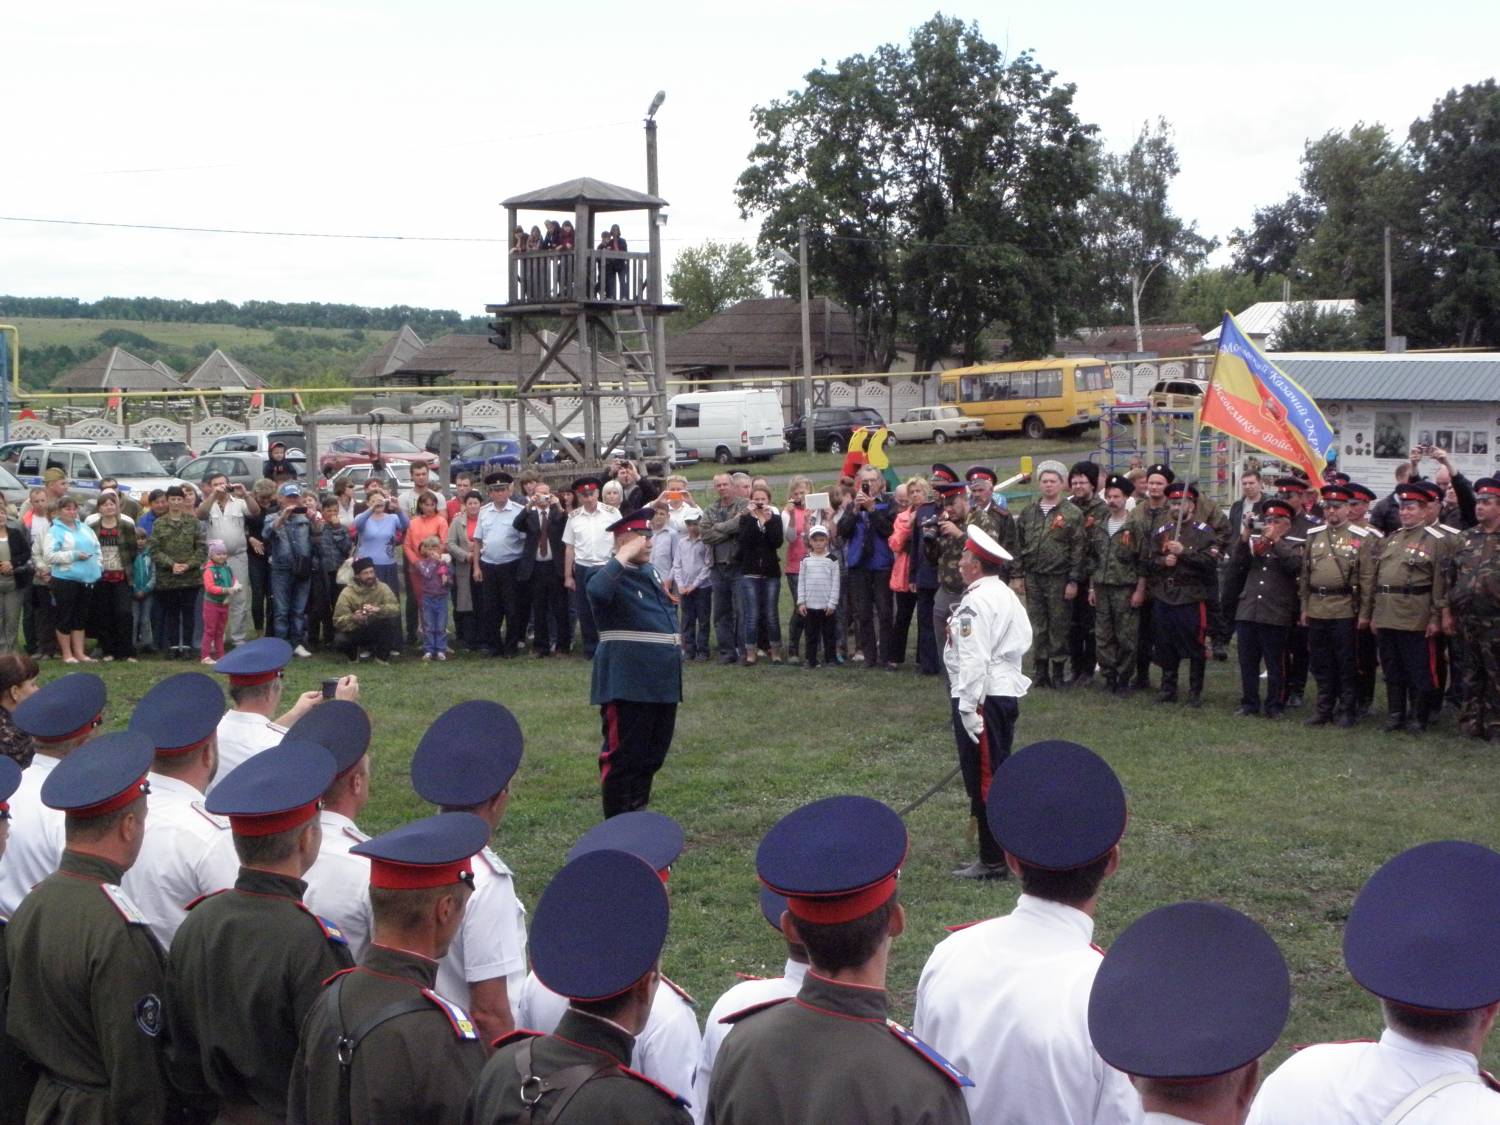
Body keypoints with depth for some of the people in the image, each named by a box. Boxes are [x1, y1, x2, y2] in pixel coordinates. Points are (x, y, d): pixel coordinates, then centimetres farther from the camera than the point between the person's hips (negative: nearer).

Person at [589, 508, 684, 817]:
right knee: (623, 756, -1)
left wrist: (674, 639, 17)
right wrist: (623, 557, -28)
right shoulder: (612, 576, -11)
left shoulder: (651, 572, 16)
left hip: (662, 680, 9)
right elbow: (597, 591, -36)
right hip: (629, 683, -9)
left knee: (653, 755, 15)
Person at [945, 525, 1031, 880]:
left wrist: (968, 708, -21)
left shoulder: (976, 601, -17)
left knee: (983, 778, -3)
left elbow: (973, 659, -22)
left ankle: (993, 860, 1)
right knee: (998, 774, 17)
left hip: (983, 695, -10)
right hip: (1006, 691, 10)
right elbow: (1023, 641, 18)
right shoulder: (1006, 595, 14)